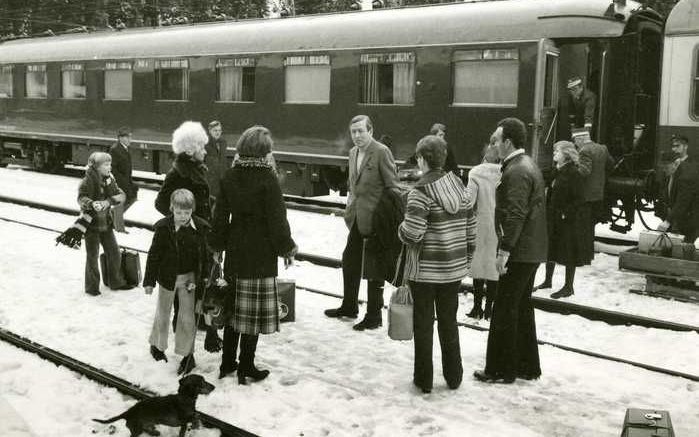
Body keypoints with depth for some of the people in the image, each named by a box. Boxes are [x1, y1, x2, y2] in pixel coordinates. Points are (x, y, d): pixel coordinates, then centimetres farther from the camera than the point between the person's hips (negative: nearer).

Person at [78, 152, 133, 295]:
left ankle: (116, 282, 26)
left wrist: (109, 201, -22)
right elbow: (81, 198, -29)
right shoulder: (87, 181, -16)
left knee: (114, 252, 11)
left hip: (106, 222, 6)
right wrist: (92, 203, -49)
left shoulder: (109, 179, 3)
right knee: (92, 256, 3)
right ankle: (92, 287, 18)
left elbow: (121, 195, -3)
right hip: (91, 224, -6)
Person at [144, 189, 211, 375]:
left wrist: (202, 279, -1)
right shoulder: (163, 227, -12)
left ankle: (187, 354, 15)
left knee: (187, 317, 3)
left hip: (189, 277, 0)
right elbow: (154, 254, -6)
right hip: (167, 277, 0)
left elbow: (205, 255, 0)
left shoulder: (200, 228, -10)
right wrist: (149, 280, -4)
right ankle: (157, 345, 39)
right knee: (162, 314, 16)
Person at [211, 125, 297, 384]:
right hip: (261, 255, -6)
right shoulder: (267, 178, -14)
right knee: (254, 312, 3)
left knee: (233, 307, 16)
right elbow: (277, 219, -12)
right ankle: (246, 368, 11)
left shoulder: (229, 176, 3)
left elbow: (221, 214, 8)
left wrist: (217, 246, 17)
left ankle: (227, 364, 25)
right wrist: (287, 248, 0)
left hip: (235, 251, 6)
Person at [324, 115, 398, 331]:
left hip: (374, 218, -8)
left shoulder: (382, 152, -13)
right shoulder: (353, 153, 11)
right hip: (356, 217, 8)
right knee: (349, 261, 18)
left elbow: (393, 186, -13)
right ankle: (349, 307, 35)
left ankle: (374, 316, 15)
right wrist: (350, 207, 13)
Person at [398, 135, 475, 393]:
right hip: (454, 269, 6)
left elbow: (412, 233, -23)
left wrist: (401, 228, -1)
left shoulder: (421, 191, -17)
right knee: (449, 322, 17)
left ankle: (424, 380, 17)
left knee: (423, 324, 8)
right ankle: (453, 377, 26)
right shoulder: (459, 185, 3)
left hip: (425, 270, -6)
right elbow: (471, 228, 6)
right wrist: (464, 257, 15)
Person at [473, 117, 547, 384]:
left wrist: (504, 251, -23)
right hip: (531, 251, 10)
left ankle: (501, 370, 6)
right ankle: (527, 366, 27)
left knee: (504, 311, -2)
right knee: (522, 307, 18)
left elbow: (515, 216, -24)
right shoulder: (528, 166, 16)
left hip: (520, 252, -10)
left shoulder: (516, 172, -17)